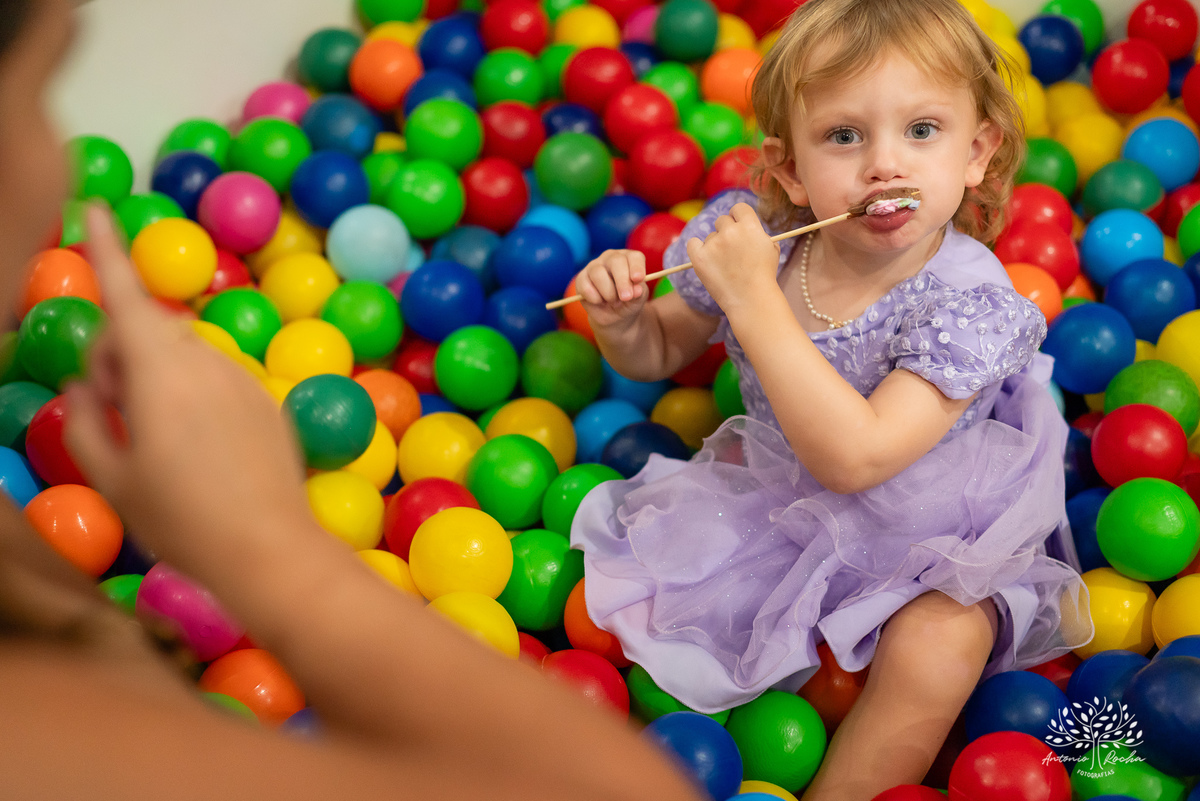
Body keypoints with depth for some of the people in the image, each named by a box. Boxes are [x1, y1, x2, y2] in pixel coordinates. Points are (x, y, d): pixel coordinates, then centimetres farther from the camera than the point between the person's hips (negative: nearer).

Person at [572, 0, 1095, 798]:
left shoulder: (967, 299, -29)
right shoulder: (752, 234, -16)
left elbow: (854, 458, -39)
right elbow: (663, 350, 5)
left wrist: (754, 298, -40)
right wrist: (622, 321, -21)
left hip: (921, 530, -5)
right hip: (778, 497, 5)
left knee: (938, 649, -28)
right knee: (635, 573, -3)